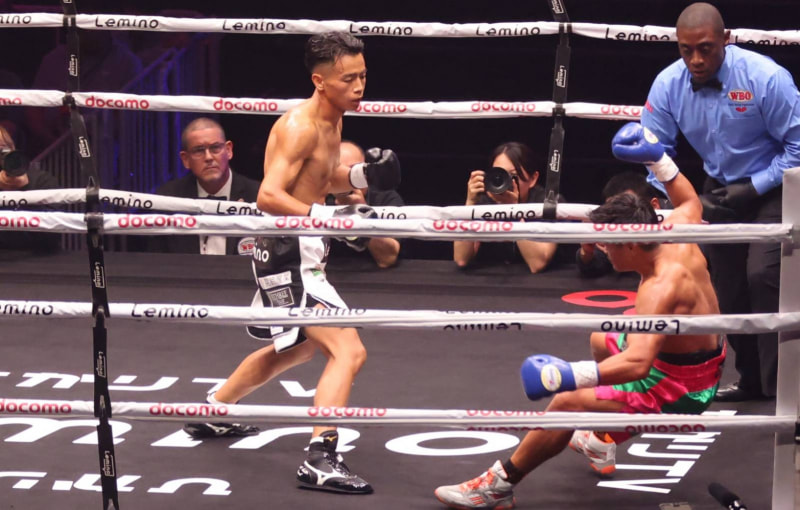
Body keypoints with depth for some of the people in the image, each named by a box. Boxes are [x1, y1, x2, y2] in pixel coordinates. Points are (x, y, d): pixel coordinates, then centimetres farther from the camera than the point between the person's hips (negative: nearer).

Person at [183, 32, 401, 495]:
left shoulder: (333, 120, 9)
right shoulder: (300, 126, -20)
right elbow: (269, 196, -29)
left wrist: (362, 175, 3)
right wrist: (330, 215, -39)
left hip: (304, 252, 11)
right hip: (288, 253, -11)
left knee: (297, 348, 31)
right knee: (349, 351, -21)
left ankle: (212, 413, 46)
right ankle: (321, 461, -25)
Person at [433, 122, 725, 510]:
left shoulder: (661, 288, -33)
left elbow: (637, 363, -46)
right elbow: (690, 201, 19)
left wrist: (565, 375, -51)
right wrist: (657, 158, 15)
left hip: (676, 391, -11)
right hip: (696, 367, 11)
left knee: (566, 403, -22)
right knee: (601, 340, 32)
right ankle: (602, 441, 44)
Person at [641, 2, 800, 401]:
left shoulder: (765, 78, -25)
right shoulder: (668, 85, -13)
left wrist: (753, 189, -22)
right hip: (721, 191, 5)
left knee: (761, 275, -21)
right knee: (728, 287, 9)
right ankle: (752, 380, 27)